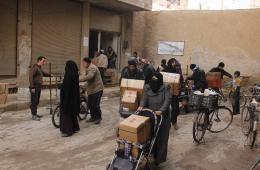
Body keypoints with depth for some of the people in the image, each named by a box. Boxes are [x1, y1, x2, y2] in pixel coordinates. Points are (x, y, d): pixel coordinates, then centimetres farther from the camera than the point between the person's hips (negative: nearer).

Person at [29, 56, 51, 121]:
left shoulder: (40, 68, 17)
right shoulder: (34, 68, -13)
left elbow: (44, 73, 38)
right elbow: (30, 77, -20)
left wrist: (50, 75, 25)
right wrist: (32, 87, -24)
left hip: (39, 87, 9)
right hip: (34, 88, -9)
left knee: (37, 101, 14)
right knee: (34, 102, -5)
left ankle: (35, 113, 23)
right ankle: (33, 116, -2)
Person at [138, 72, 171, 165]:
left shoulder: (165, 88, -7)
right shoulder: (147, 87, 4)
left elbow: (167, 100, -17)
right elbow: (144, 98, -3)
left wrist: (161, 110, -31)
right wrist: (141, 106, -24)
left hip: (162, 116, -3)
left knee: (161, 137, 4)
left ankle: (159, 158, 16)